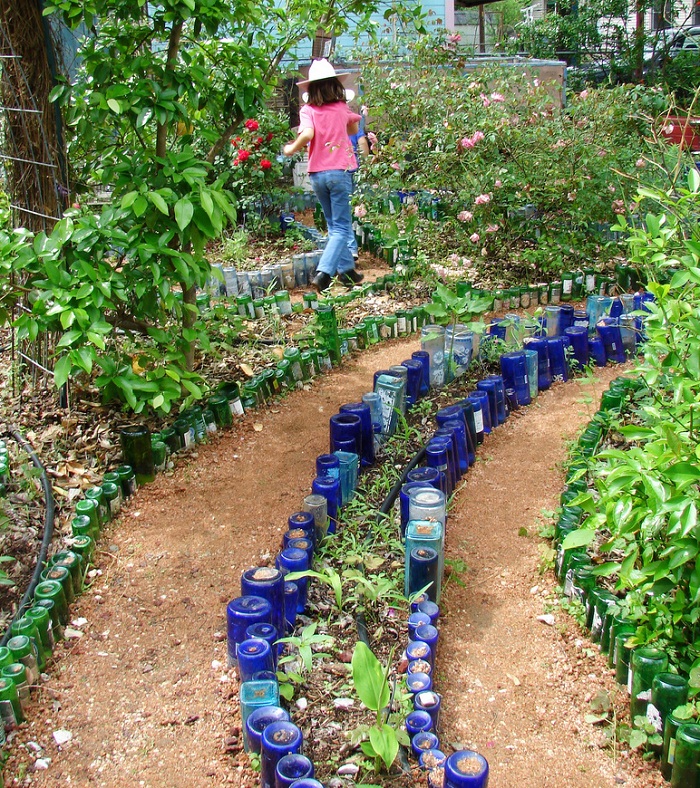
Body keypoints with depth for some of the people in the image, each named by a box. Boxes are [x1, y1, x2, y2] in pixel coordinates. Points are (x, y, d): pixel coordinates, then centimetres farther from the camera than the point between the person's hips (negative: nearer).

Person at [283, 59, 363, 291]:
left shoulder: (308, 110, -2)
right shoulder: (342, 108, 2)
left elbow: (307, 134, -19)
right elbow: (354, 129, 20)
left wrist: (291, 149, -3)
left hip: (316, 174, 2)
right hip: (339, 171, -2)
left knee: (334, 225, 17)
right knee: (341, 227, -1)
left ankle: (347, 270, 22)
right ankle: (323, 272, -17)